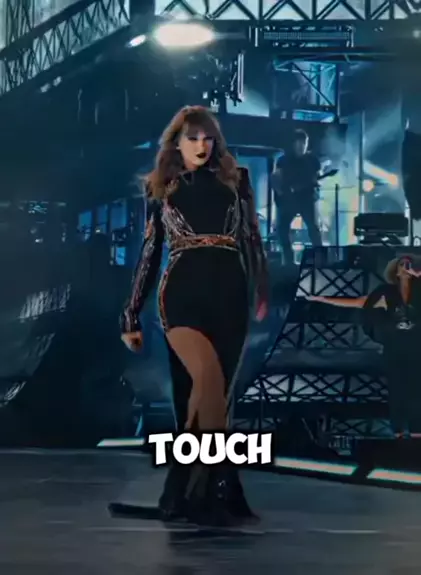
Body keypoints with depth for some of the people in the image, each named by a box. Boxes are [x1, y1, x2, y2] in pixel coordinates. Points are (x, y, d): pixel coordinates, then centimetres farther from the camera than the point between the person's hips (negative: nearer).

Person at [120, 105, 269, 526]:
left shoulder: (235, 181, 12)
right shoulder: (161, 190, 12)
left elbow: (252, 240, 13)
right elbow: (149, 254, 14)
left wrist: (262, 291, 4)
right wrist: (131, 317, 13)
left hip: (229, 296, 2)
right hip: (183, 295, -2)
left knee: (212, 391, 0)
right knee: (206, 379, -23)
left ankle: (194, 489, 8)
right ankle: (216, 486, -15)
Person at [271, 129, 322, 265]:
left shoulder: (312, 159, 9)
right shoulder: (285, 159, 9)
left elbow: (318, 175, 8)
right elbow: (276, 176, 7)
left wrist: (316, 182, -13)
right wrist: (278, 189, -10)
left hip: (307, 197, -2)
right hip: (288, 198, 2)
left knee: (313, 227, -13)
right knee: (282, 227, -5)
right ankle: (289, 260, 3)